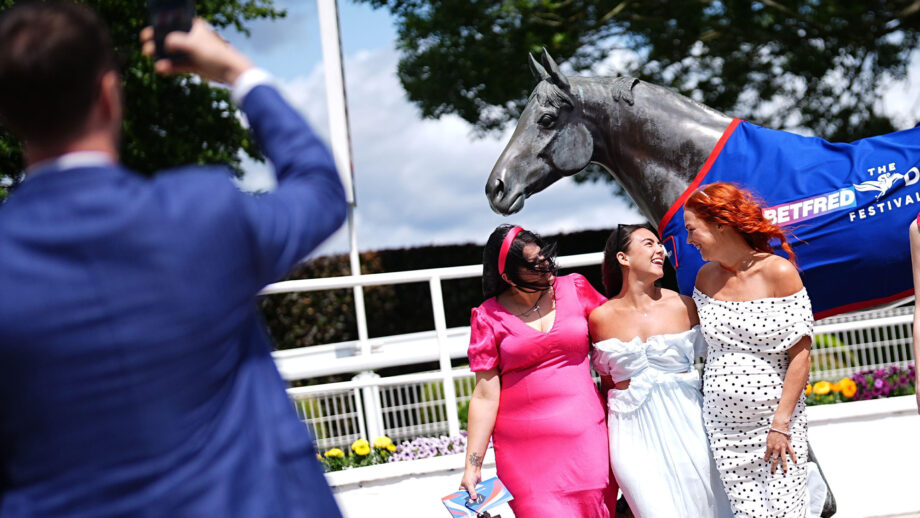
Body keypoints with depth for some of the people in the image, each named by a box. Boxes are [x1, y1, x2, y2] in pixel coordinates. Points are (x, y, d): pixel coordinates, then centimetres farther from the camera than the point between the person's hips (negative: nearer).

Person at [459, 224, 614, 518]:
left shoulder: (575, 289, 5)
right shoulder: (489, 317, -1)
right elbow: (485, 396, -1)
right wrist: (472, 466, -5)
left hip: (585, 438, 2)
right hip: (524, 449, -2)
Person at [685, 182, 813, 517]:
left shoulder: (778, 272, -9)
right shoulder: (706, 277, 8)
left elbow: (800, 352, -10)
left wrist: (781, 423, -14)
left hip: (776, 417, -4)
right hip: (722, 423, 4)